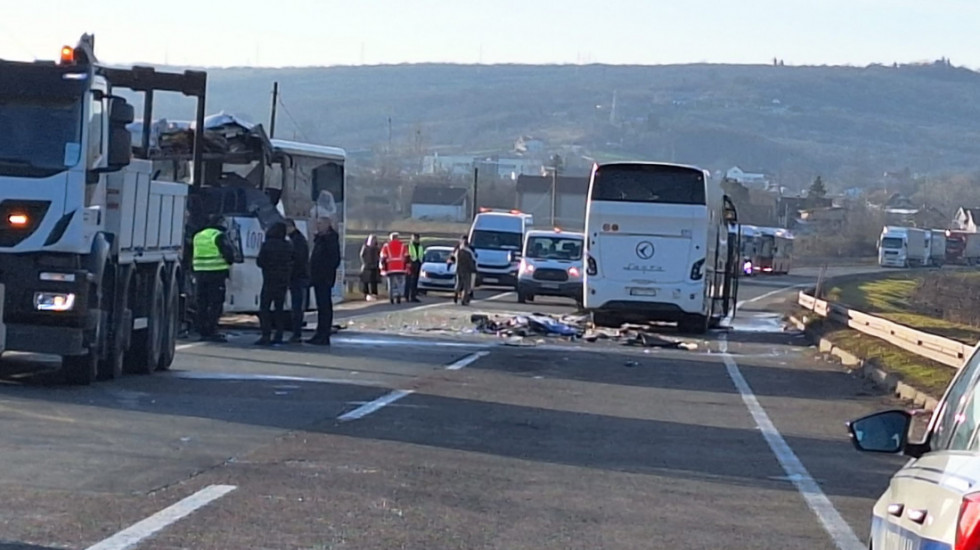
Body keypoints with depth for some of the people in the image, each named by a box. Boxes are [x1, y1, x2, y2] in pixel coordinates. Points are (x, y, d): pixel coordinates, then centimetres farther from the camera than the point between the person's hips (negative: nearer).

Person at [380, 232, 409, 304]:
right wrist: (407, 268, 9)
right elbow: (406, 257, 6)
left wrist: (383, 269, 7)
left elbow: (383, 258, 4)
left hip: (390, 269, 0)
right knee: (400, 283, 4)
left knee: (391, 283, 7)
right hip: (401, 268, 0)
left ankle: (391, 298, 2)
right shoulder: (403, 245, 9)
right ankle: (398, 297, -12)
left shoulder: (386, 246, 8)